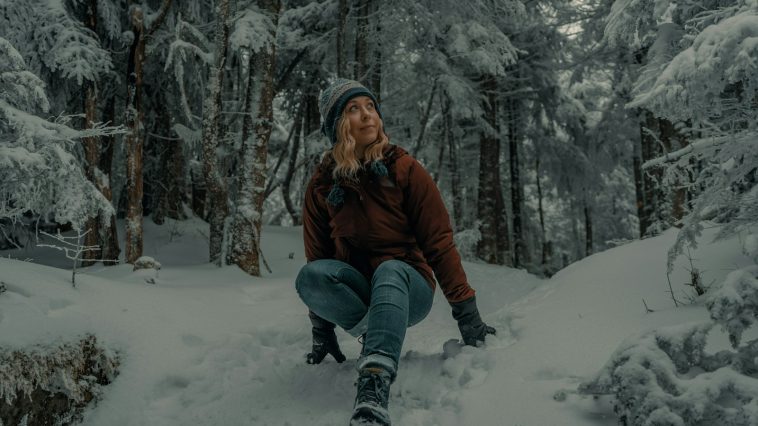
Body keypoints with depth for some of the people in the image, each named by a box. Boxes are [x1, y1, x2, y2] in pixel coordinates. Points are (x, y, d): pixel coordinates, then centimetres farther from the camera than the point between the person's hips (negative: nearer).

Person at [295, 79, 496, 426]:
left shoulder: (404, 169, -7)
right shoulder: (322, 184, 0)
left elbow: (439, 241, -8)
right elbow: (317, 256, 5)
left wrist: (466, 311, -10)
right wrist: (322, 329, 6)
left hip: (407, 288, -2)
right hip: (355, 290, 2)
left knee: (389, 269, -38)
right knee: (309, 276, -29)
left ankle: (374, 389, -55)